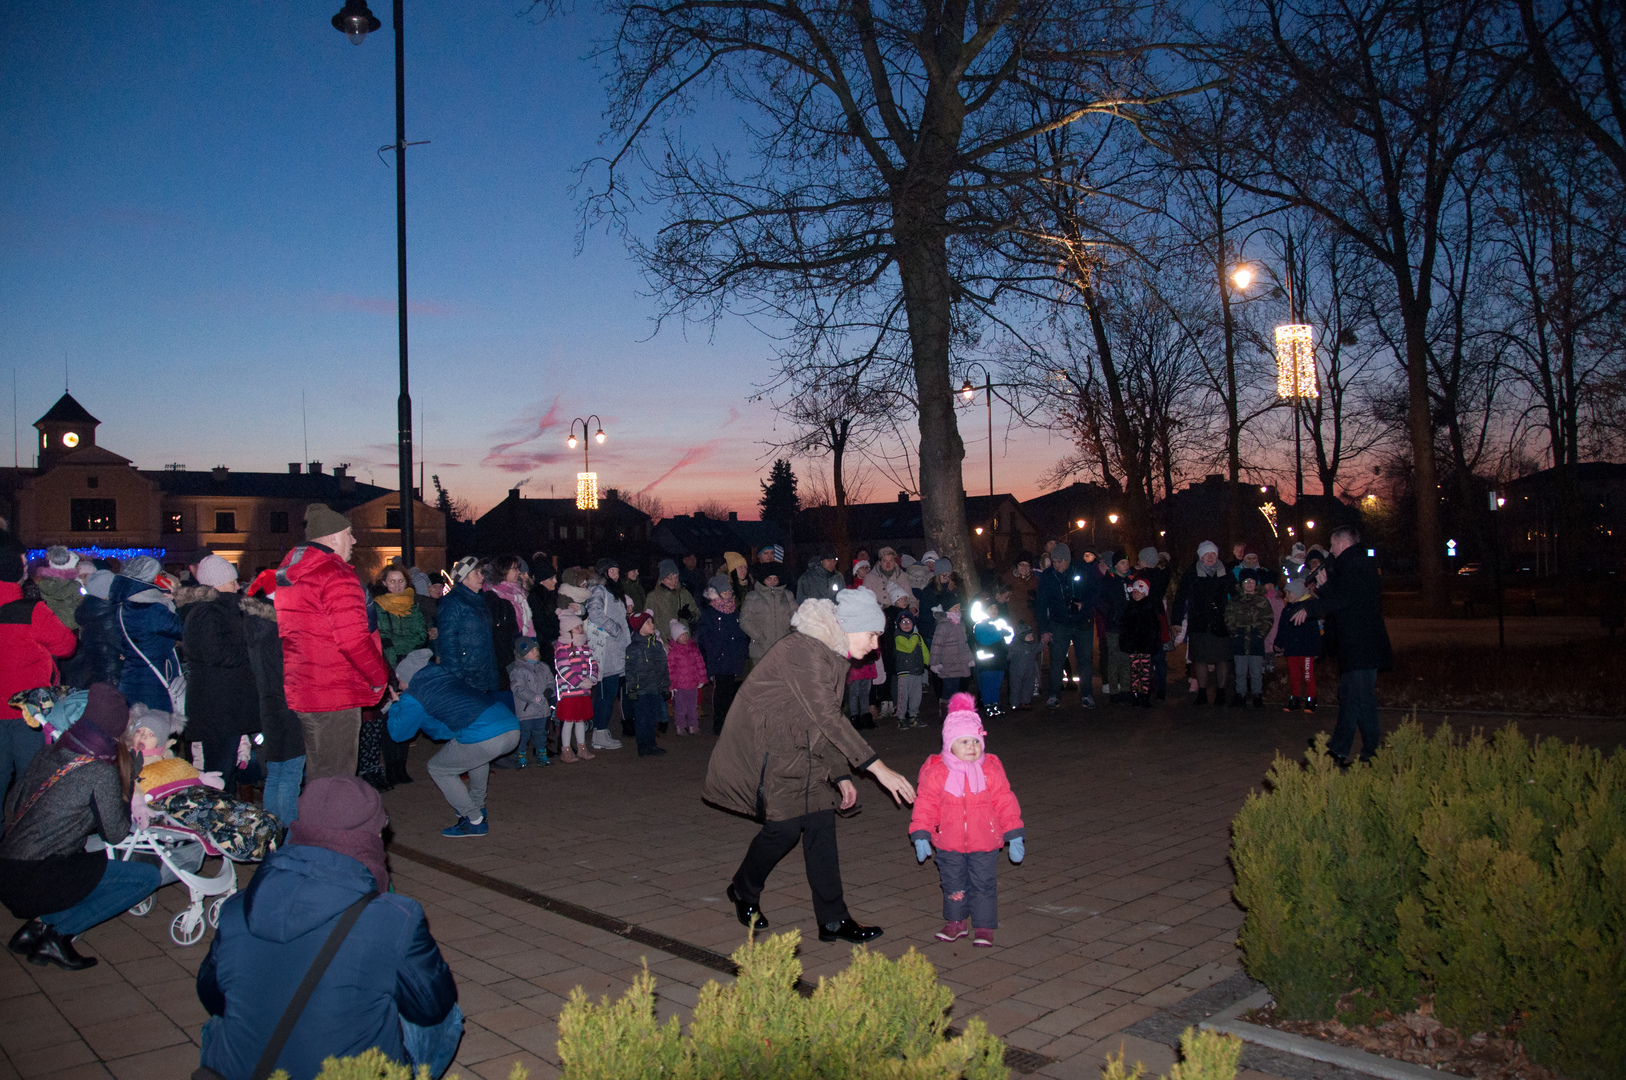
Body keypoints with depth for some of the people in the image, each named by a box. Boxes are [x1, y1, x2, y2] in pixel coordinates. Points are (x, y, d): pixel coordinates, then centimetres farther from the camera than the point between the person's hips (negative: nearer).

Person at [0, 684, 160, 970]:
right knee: (147, 877, -3)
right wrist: (125, 795, 10)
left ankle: (40, 924, 11)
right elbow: (115, 833, -5)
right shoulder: (102, 773, -14)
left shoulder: (49, 752, 7)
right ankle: (58, 934, -3)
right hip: (36, 880, -8)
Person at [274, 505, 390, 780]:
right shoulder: (336, 575, -15)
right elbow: (354, 640, -22)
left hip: (295, 691, 9)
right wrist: (380, 678, -8)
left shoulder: (285, 577, 14)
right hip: (333, 695, -9)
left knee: (314, 776, 19)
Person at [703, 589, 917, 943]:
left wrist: (841, 776, 9)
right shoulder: (804, 650, -24)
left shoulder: (834, 655, 8)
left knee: (821, 822, 0)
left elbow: (826, 721, 15)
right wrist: (878, 768, -32)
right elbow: (828, 718, -30)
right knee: (786, 826, -8)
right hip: (765, 749, -9)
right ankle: (744, 891, 20)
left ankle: (833, 920, 6)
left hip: (799, 751, 9)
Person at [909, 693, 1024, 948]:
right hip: (949, 843, 1)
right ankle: (955, 922, 34)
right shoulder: (935, 772, -8)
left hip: (984, 842, 0)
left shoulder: (991, 769, -5)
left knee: (984, 885, 5)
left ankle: (984, 927, 21)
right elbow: (924, 805, -2)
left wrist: (1015, 836, 0)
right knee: (953, 885, 14)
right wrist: (921, 836, -6)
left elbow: (1005, 802, 1)